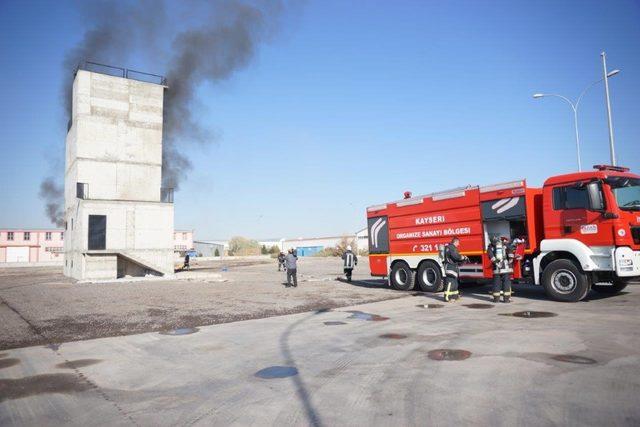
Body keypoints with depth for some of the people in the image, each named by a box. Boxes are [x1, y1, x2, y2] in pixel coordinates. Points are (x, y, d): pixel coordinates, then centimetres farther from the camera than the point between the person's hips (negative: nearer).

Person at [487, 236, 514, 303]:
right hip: (506, 267, -1)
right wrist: (510, 261, -4)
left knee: (496, 283, 7)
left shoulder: (491, 246, 10)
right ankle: (506, 298, 3)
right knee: (506, 282, 4)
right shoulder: (505, 245, 9)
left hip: (496, 268, 1)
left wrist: (494, 261, -9)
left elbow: (489, 252, -10)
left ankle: (496, 298, 8)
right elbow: (510, 252, -8)